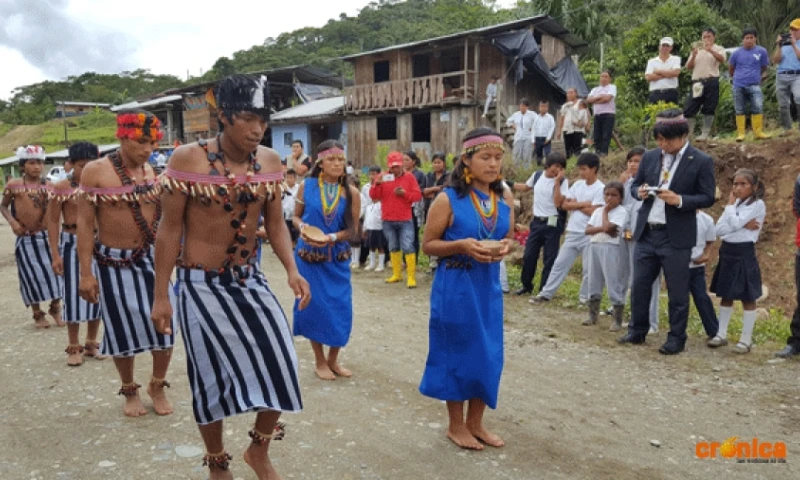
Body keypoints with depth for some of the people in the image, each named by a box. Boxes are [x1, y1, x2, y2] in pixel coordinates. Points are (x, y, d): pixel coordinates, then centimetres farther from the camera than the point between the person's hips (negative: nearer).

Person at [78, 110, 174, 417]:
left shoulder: (151, 170, 2)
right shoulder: (96, 171, -11)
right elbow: (85, 222, -10)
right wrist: (85, 272, -13)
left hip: (151, 259, 3)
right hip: (113, 263, -3)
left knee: (164, 326, 3)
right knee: (124, 331, 8)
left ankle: (157, 386, 26)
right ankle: (129, 391, 31)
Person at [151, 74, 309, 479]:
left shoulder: (269, 161, -2)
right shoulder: (187, 159, -13)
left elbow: (275, 223, 6)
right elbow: (170, 230, -8)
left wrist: (292, 271, -9)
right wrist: (161, 296, -7)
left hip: (250, 280, 4)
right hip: (201, 285, -4)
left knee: (279, 363, 0)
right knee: (211, 377, 7)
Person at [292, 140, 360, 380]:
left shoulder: (351, 192, -4)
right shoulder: (306, 186, -4)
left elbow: (353, 230, -3)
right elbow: (296, 216, 6)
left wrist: (332, 238, -20)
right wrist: (302, 227, -15)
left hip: (337, 259, 1)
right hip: (309, 257, -1)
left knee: (340, 308, 2)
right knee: (314, 306, 5)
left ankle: (333, 359, 24)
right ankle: (320, 361, 23)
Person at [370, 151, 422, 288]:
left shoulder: (409, 177, 0)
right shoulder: (383, 178, 4)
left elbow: (418, 195, -3)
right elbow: (373, 196, -2)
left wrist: (404, 193, -18)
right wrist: (377, 184, -19)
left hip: (405, 220, -3)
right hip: (388, 221, 3)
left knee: (408, 248, -8)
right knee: (393, 248, 13)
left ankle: (411, 277, -5)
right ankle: (397, 274, 24)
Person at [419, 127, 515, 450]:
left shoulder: (505, 200, 3)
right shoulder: (449, 199, -12)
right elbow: (428, 244, -8)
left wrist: (506, 247, -8)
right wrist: (461, 245, -23)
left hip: (489, 286, 5)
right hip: (455, 287, -5)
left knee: (488, 354, 11)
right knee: (457, 352, 6)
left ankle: (475, 422, 30)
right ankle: (456, 425, 24)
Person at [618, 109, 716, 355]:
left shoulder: (701, 161, -5)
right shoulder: (650, 157, 8)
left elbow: (708, 197, -6)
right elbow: (634, 185, 15)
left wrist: (679, 200, -22)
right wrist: (640, 192, -8)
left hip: (676, 237, -4)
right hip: (646, 233, 5)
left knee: (677, 291, 5)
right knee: (639, 285, 11)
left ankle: (676, 339, 18)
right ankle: (637, 331, 26)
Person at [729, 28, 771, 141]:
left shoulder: (761, 51, 0)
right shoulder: (737, 53, 1)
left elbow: (764, 67, 14)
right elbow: (731, 67, 17)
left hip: (754, 85, -1)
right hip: (739, 85, 1)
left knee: (758, 108, -9)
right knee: (740, 110, 4)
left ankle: (758, 132, -1)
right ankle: (740, 133, 9)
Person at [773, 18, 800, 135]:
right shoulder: (784, 44, 16)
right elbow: (775, 61, 6)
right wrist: (778, 46, -4)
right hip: (781, 77, 4)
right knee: (783, 105, 6)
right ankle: (787, 129, 16)